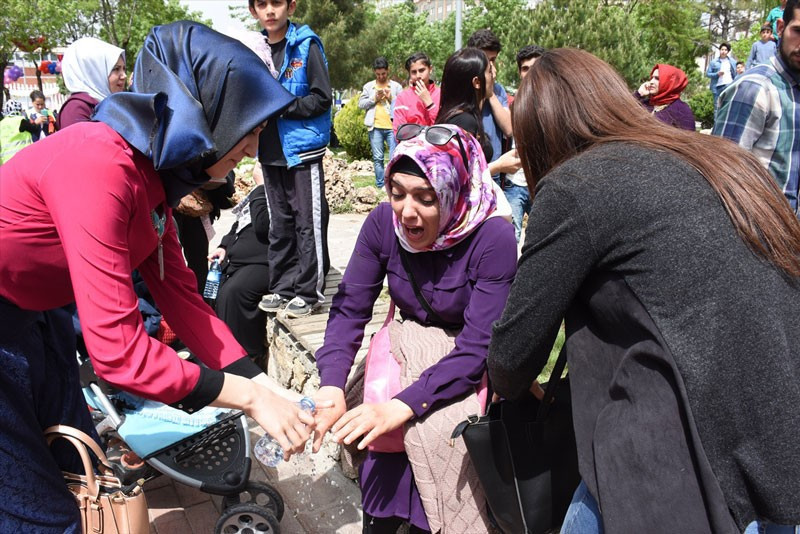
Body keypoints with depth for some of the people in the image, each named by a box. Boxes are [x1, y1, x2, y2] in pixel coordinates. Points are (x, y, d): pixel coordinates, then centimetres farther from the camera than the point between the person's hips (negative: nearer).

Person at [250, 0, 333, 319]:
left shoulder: (306, 46, -5)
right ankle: (282, 287, 23)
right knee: (279, 224, 12)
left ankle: (309, 291, 8)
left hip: (302, 148, -6)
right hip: (270, 151, 6)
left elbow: (321, 99, -10)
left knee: (308, 223, -1)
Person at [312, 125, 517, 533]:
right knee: (380, 424, -22)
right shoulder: (383, 223, -13)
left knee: (440, 427, -29)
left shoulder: (492, 238, -25)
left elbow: (477, 347, -26)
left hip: (471, 363, -3)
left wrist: (404, 406, -36)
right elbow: (350, 309, -10)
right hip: (411, 344, 3)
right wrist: (331, 387, -26)